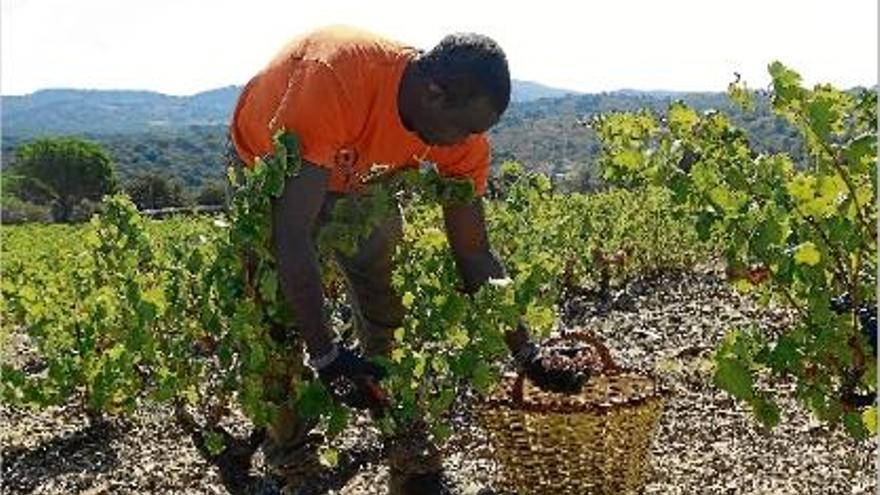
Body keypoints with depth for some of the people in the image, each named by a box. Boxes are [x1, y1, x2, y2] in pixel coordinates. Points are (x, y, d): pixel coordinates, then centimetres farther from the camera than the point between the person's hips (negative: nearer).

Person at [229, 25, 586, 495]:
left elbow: (474, 253, -17)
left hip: (355, 174, 3)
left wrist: (528, 357, -17)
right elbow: (292, 234, -45)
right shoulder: (336, 78, -45)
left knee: (384, 292, -8)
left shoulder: (460, 129, -27)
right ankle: (286, 441, 12)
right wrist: (326, 357, -46)